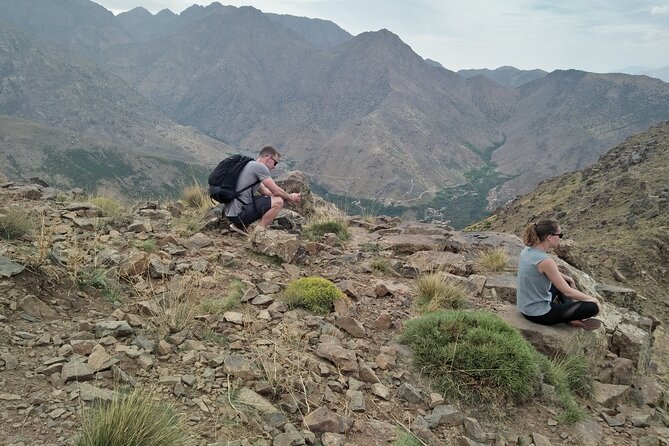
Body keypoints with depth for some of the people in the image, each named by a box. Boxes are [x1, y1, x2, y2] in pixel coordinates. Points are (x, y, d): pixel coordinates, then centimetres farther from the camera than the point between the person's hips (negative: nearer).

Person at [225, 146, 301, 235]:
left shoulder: (250, 165, 20)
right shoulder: (260, 167, -10)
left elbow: (264, 191, 25)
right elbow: (276, 191, -8)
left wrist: (288, 196, 21)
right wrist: (291, 198, 10)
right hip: (239, 213, -10)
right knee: (278, 202, -10)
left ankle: (240, 225, 14)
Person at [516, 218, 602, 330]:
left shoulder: (528, 250, -2)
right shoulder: (545, 261, -28)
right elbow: (567, 292, -18)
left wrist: (568, 278, 27)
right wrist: (593, 299, -3)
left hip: (526, 306, 9)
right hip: (539, 314, -9)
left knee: (562, 280, 31)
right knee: (593, 307, -6)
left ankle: (571, 314, 24)